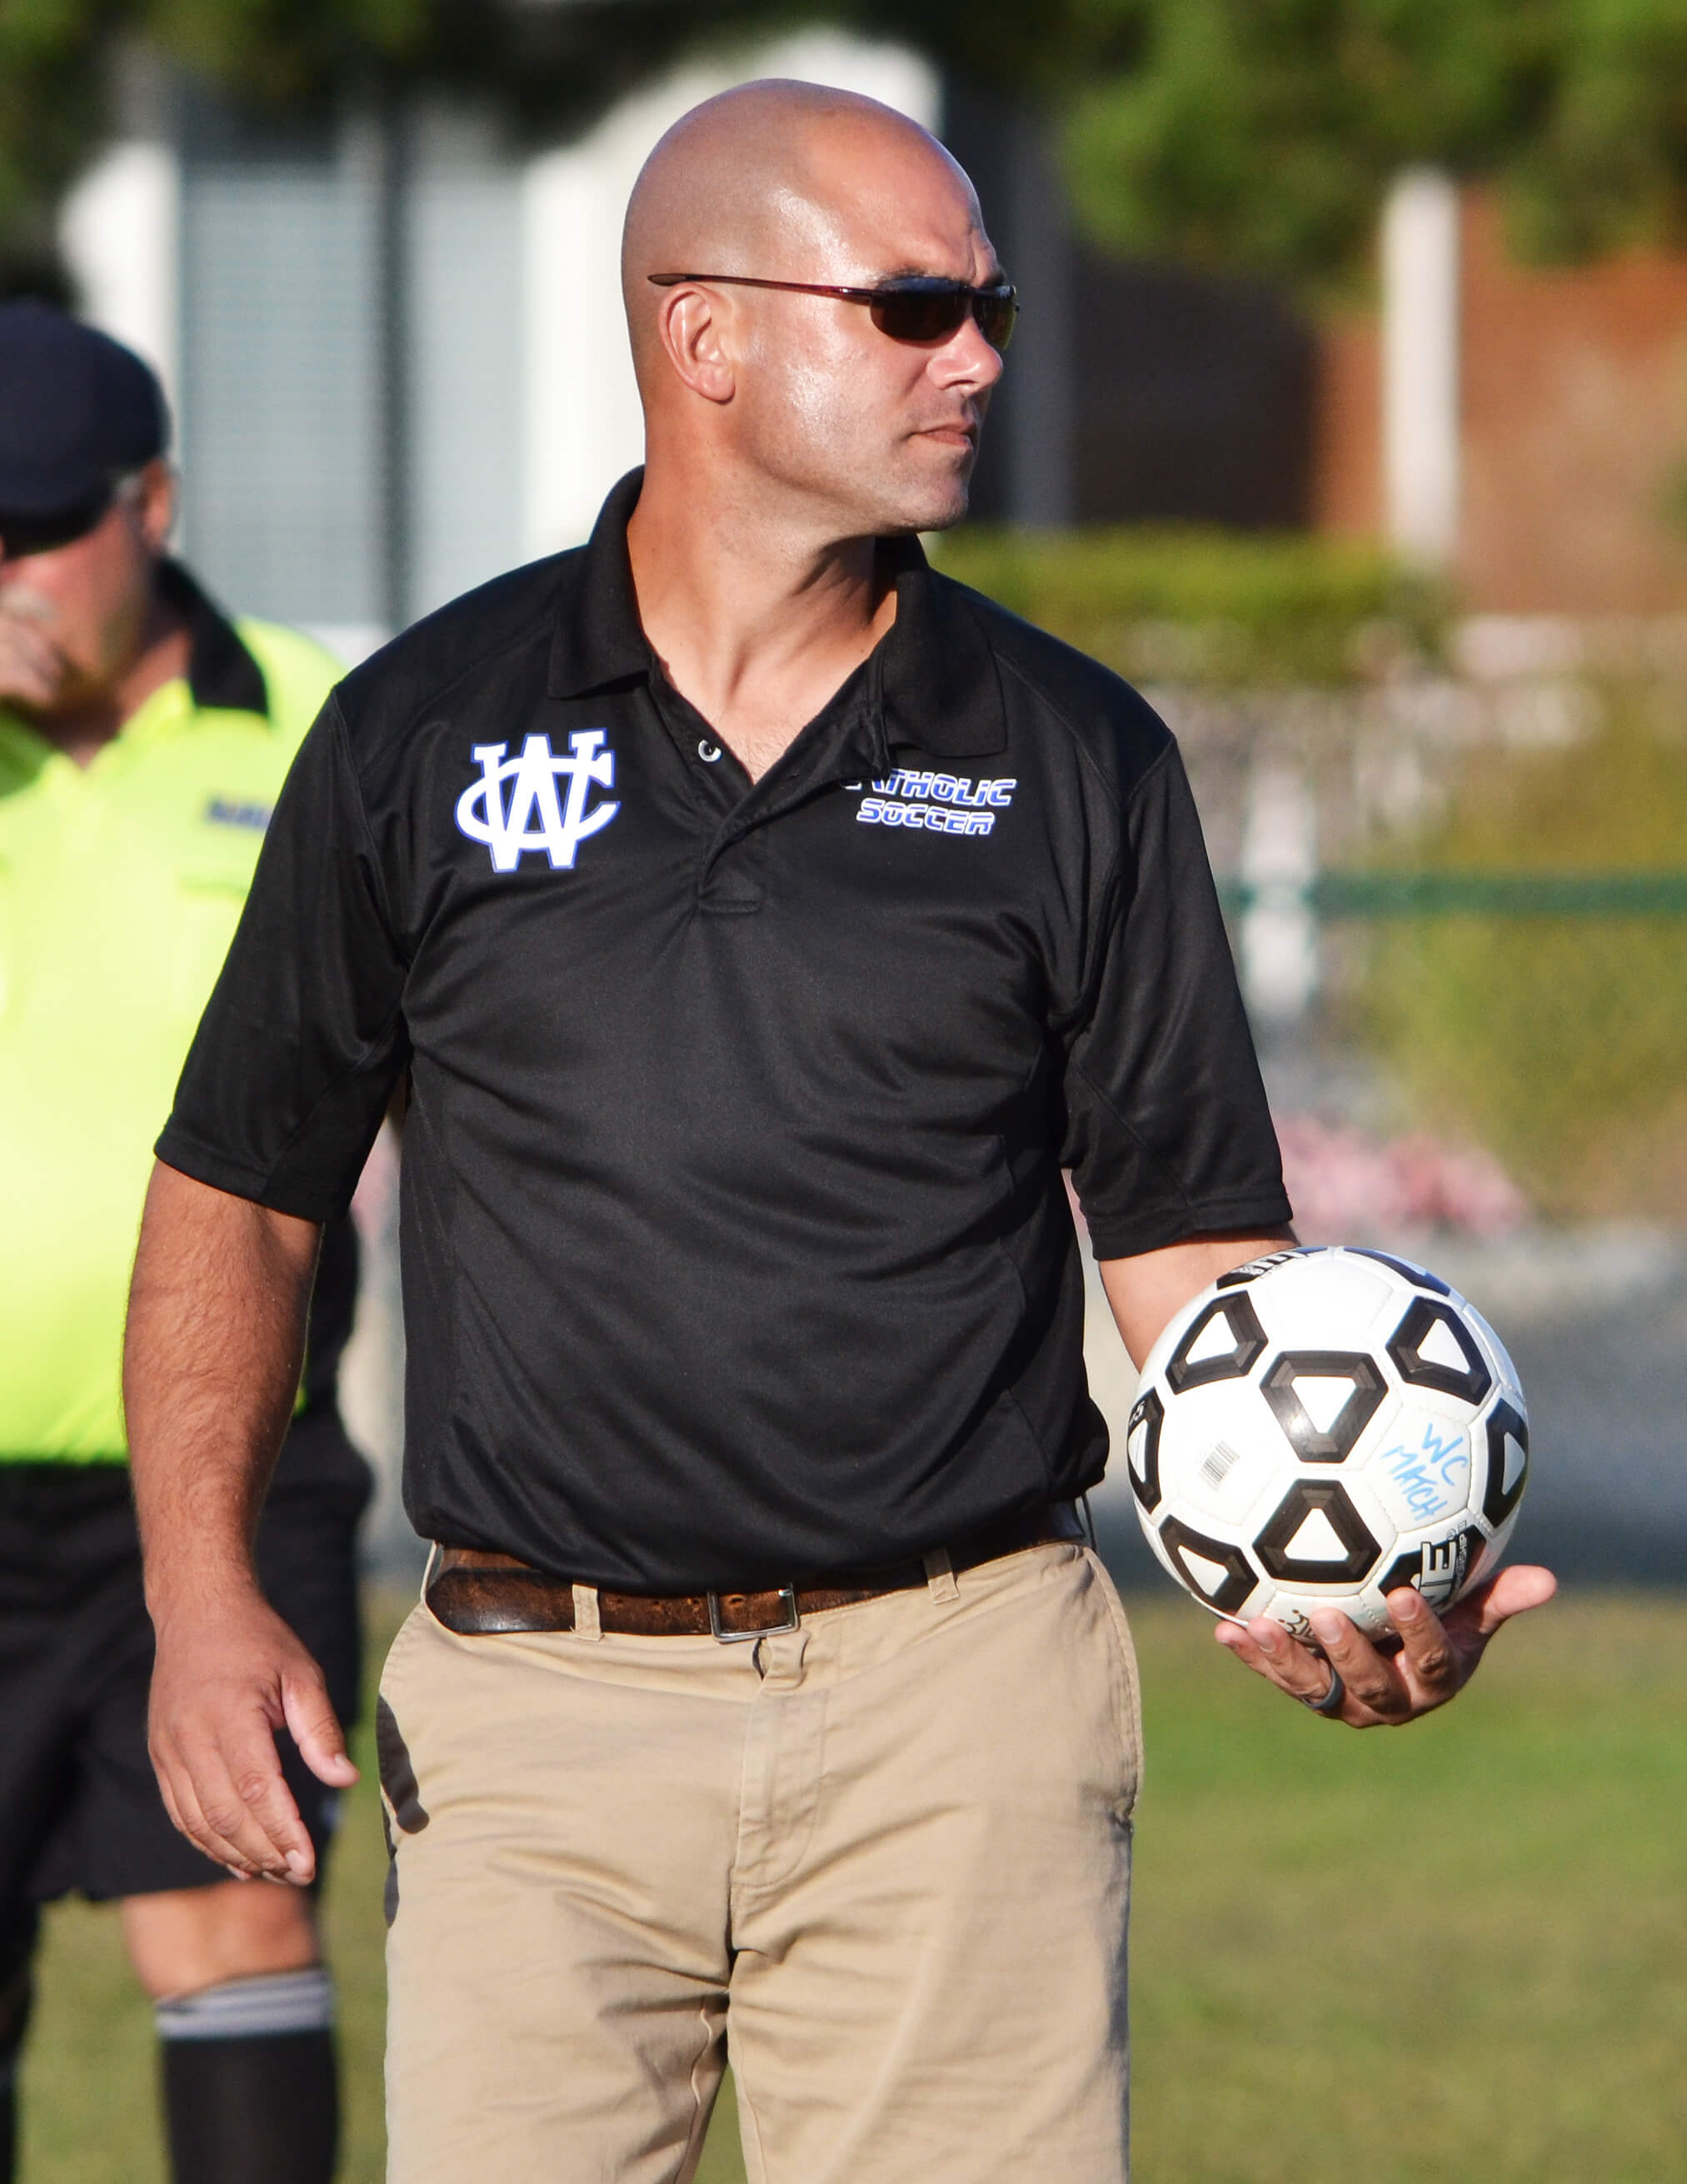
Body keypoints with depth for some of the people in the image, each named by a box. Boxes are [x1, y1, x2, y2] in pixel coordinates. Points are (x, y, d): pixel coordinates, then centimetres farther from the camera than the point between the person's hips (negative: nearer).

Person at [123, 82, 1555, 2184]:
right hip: (534, 1709, 0)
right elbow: (239, 1192, 13)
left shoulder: (1076, 760, 7)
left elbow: (1188, 1232, 7)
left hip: (961, 1713, 0)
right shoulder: (423, 733, 7)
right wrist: (204, 1589, 1)